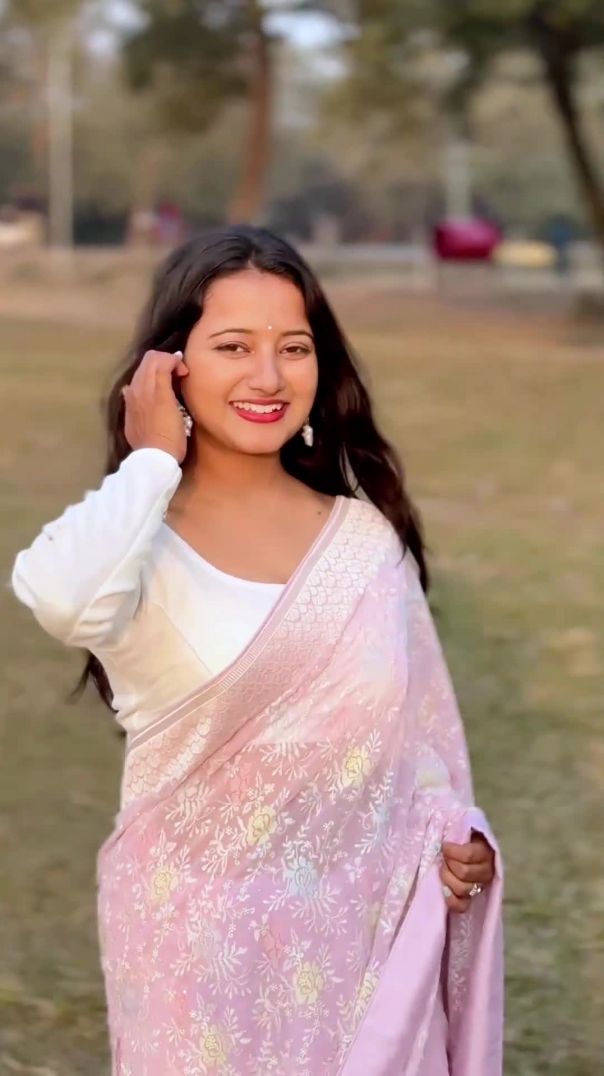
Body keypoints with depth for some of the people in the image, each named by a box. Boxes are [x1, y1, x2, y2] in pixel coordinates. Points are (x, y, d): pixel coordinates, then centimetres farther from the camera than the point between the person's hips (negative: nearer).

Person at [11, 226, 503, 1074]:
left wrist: (455, 839, -7)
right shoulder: (135, 540, -10)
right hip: (204, 936, -3)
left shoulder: (367, 537, 2)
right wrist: (151, 461, -18)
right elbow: (58, 599, -34)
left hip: (368, 929, 3)